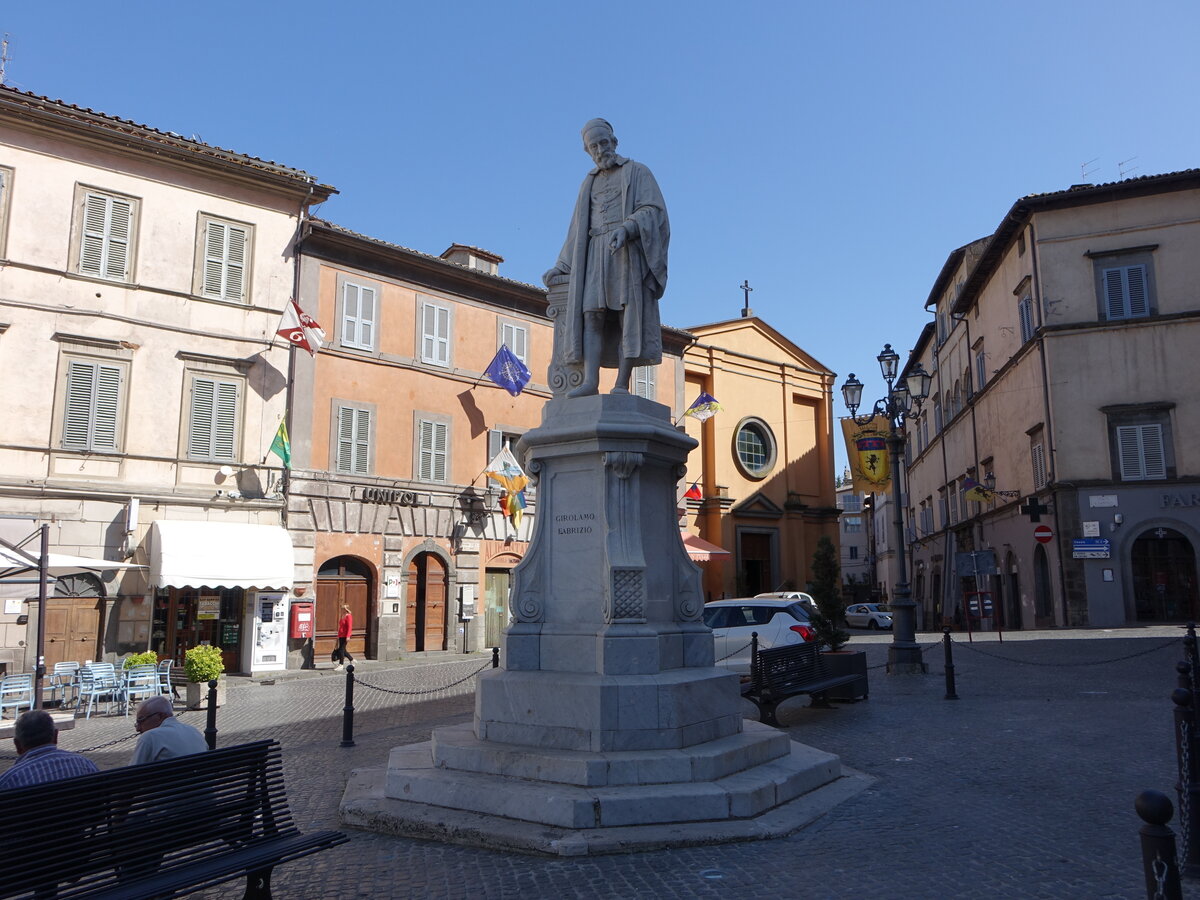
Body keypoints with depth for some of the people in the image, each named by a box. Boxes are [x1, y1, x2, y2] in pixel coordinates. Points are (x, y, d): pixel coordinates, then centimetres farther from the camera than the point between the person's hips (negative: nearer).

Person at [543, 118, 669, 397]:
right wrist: (561, 266, 16)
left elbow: (653, 210, -6)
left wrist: (626, 228, -25)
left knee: (628, 315, -12)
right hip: (596, 255, 4)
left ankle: (621, 384, -16)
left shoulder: (638, 172, 10)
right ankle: (590, 381, -22)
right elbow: (578, 230, 24)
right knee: (591, 315, -12)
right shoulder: (589, 184, 24)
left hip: (628, 251, -4)